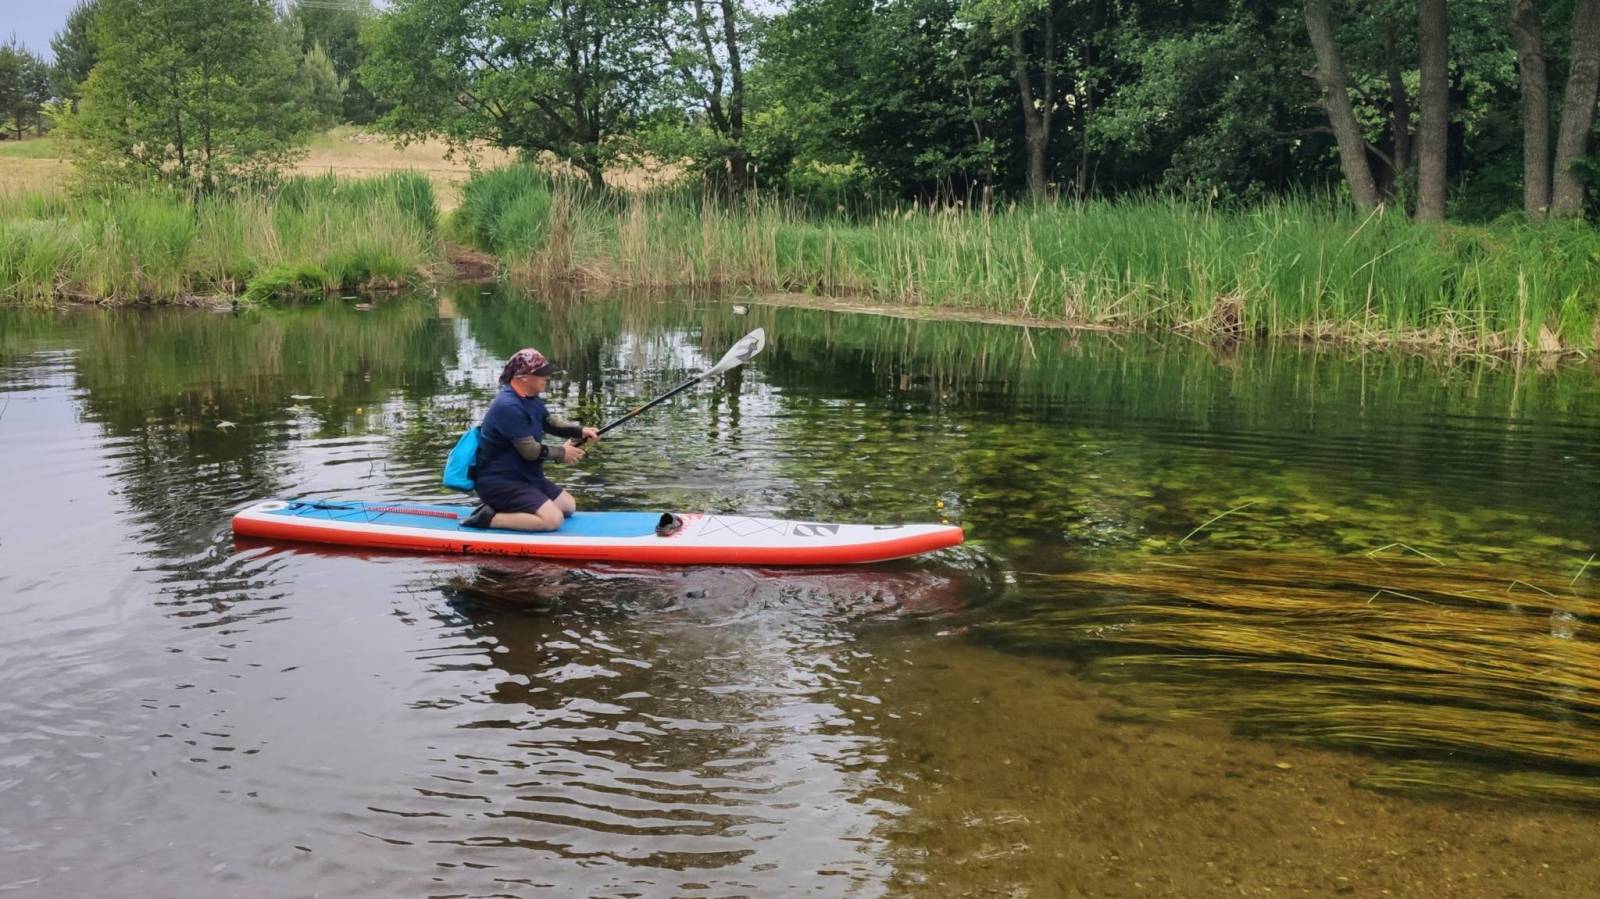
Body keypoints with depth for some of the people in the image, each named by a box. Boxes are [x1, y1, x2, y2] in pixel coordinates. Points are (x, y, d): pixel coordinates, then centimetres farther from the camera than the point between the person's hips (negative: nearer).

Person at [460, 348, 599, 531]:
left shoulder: (530, 398, 8)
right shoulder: (508, 406, -24)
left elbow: (549, 421, 20)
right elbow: (530, 451, -22)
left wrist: (580, 431, 2)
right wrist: (562, 453, -7)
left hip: (524, 477, 11)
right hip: (499, 482, -11)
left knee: (568, 506, 18)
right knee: (552, 519, -23)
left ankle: (504, 508, 14)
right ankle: (489, 518, -15)